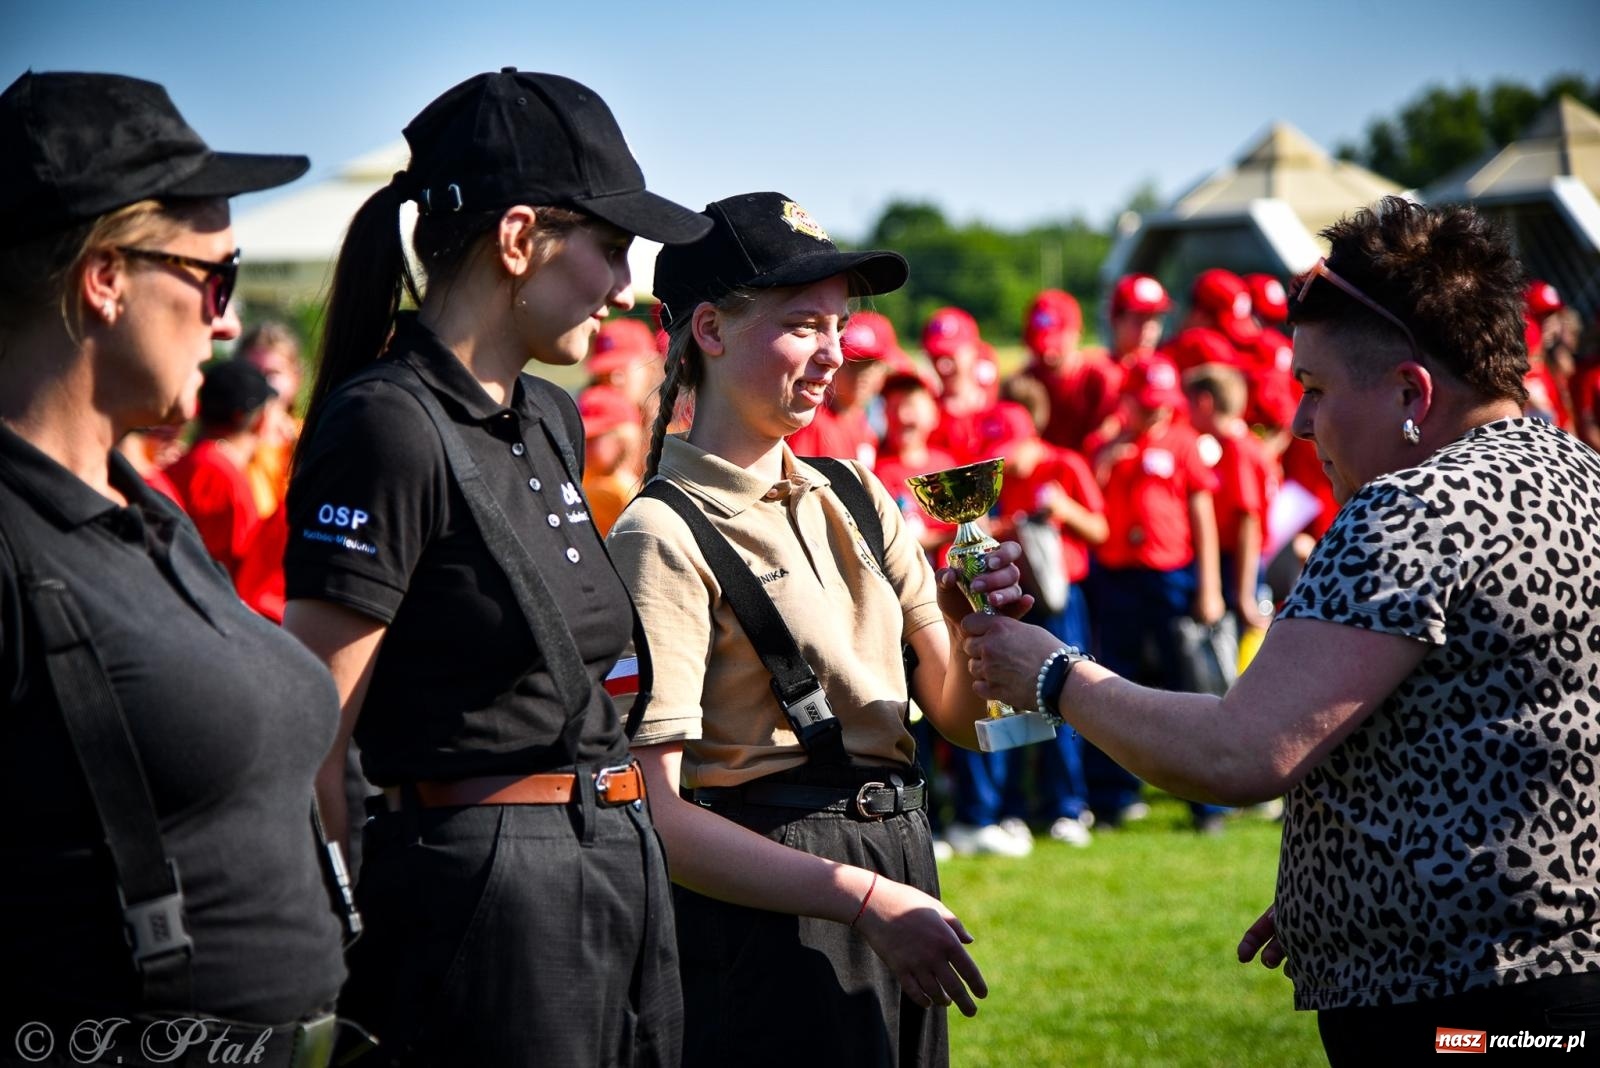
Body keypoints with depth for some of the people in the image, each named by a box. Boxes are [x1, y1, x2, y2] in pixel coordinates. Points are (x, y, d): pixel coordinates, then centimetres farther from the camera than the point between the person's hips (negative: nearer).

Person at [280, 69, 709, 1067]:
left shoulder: (552, 421, 13)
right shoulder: (390, 427, -14)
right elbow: (309, 742, -15)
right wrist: (351, 967, -14)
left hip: (622, 870, 9)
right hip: (487, 881, -9)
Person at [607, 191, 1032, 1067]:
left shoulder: (855, 499, 8)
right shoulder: (666, 536, -13)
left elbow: (958, 716, 11)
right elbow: (652, 813, -19)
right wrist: (866, 897, -22)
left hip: (900, 859, 7)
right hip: (766, 906, -7)